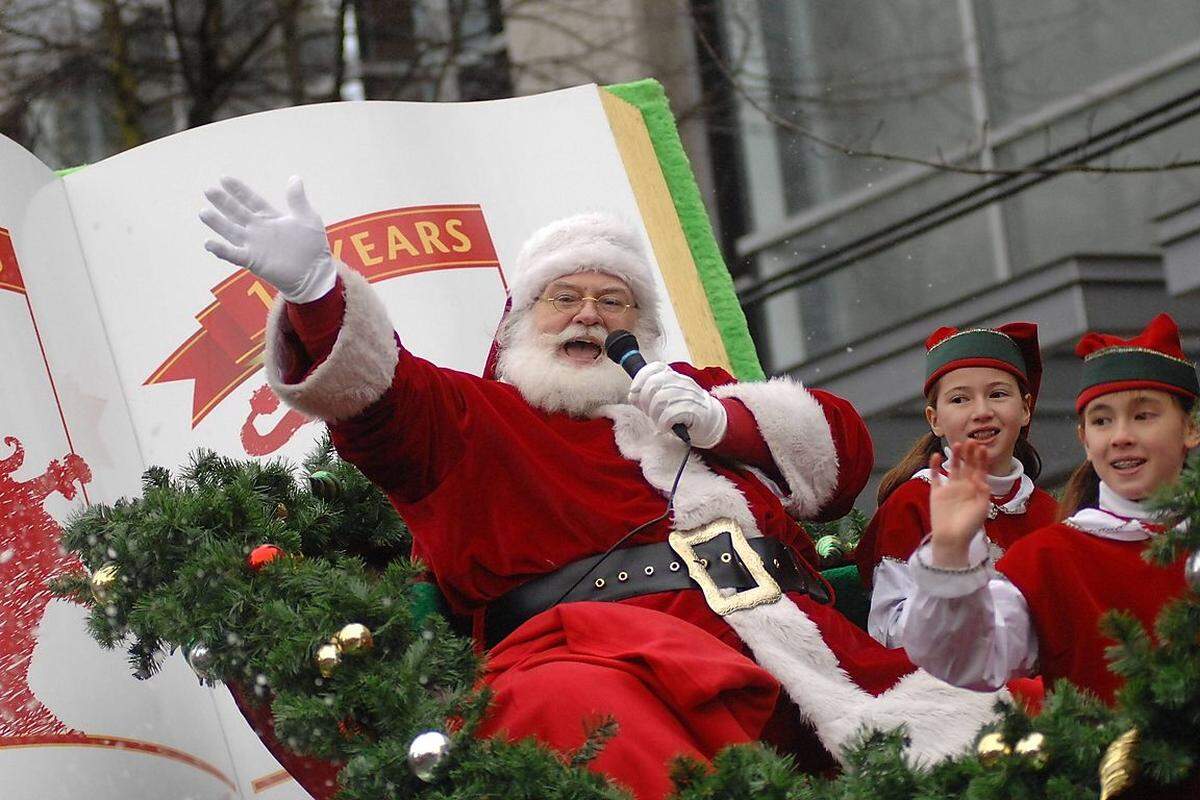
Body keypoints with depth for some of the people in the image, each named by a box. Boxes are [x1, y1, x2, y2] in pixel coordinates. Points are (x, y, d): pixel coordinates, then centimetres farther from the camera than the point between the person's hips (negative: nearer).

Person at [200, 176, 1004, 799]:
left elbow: (843, 446, 33)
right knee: (570, 703, -45)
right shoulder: (480, 419, 26)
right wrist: (313, 288, -15)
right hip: (611, 637, -4)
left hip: (799, 633, 4)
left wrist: (721, 422, 14)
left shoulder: (689, 394, 39)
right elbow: (381, 397, 6)